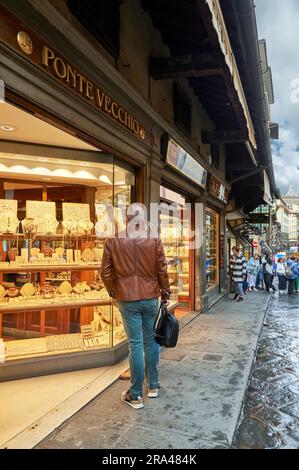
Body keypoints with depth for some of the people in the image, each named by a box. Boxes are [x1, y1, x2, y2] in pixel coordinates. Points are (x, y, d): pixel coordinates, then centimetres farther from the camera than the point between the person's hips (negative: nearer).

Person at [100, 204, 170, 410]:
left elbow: (106, 272, -1)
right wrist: (165, 293, 10)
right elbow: (162, 271, -2)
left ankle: (136, 395, 15)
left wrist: (113, 291, 14)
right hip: (151, 298, 1)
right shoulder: (155, 242, -4)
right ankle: (153, 386, 30)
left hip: (128, 300, -1)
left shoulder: (112, 242, -5)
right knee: (151, 340, 15)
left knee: (136, 344, 4)